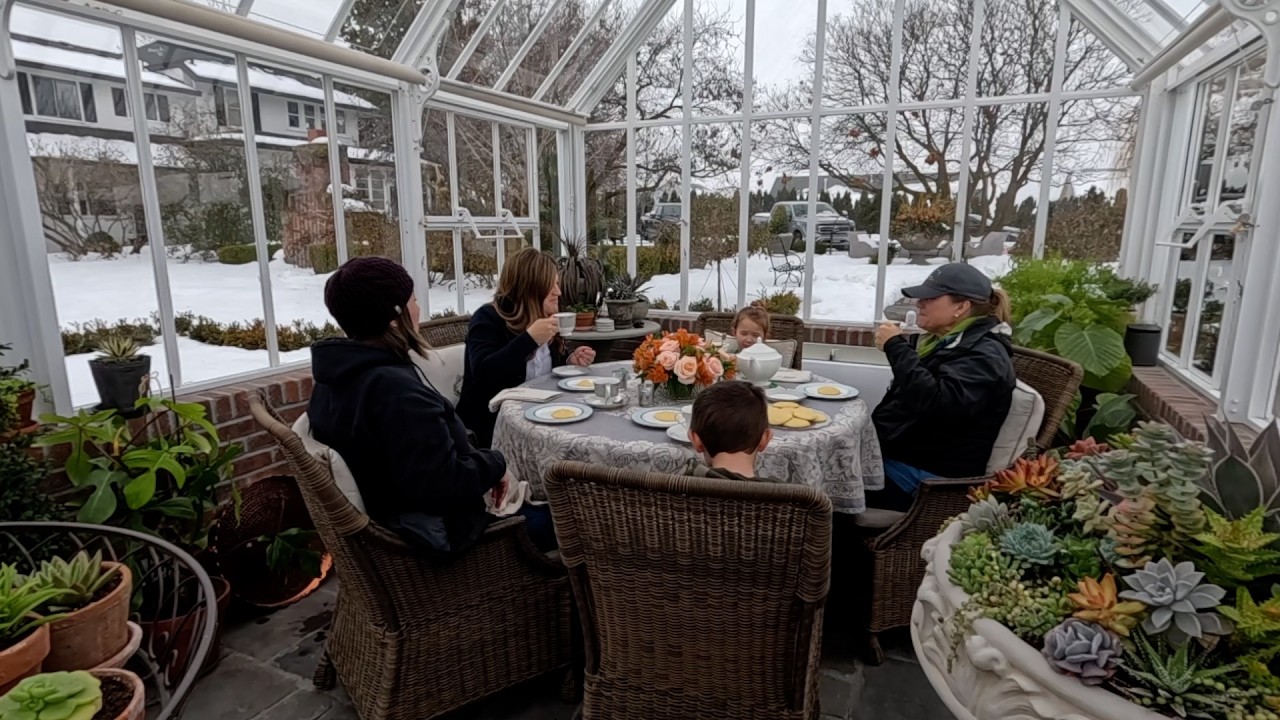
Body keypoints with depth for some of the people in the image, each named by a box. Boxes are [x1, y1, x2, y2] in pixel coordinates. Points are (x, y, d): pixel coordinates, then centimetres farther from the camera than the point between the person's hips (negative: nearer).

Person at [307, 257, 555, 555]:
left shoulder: (336, 377, 1)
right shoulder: (397, 390, -31)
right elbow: (445, 485, -32)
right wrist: (495, 464, -15)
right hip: (435, 532, -9)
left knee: (533, 505, 20)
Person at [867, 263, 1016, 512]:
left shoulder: (984, 355, -15)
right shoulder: (944, 340, 12)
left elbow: (936, 404, -31)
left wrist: (896, 347, -25)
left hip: (925, 475, -9)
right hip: (895, 453, 9)